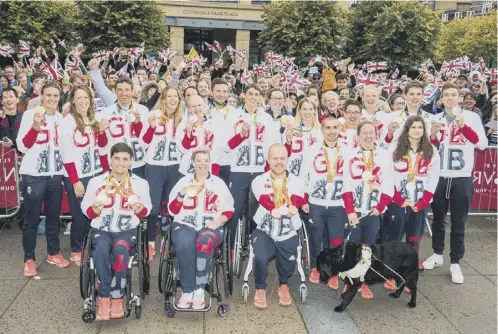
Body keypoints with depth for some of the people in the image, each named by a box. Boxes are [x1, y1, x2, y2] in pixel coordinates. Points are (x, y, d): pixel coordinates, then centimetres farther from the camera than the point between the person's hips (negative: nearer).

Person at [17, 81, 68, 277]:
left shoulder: (61, 118, 10)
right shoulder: (30, 114, -6)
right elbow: (22, 146, -14)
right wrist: (35, 126, -26)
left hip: (55, 174, 5)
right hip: (33, 175, -5)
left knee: (54, 216, 14)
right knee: (32, 219, 2)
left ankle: (54, 253, 28)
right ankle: (29, 259, 14)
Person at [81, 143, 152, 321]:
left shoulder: (140, 183, 6)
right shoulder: (96, 182, 4)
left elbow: (147, 209, 11)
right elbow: (85, 207, 9)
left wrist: (141, 210, -13)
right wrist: (94, 210, -14)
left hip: (127, 230, 0)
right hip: (101, 229, 1)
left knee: (120, 250, -35)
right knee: (100, 251, -34)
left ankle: (116, 297, -18)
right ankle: (105, 297, -21)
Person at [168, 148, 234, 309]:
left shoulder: (219, 183, 14)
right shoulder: (184, 181, 14)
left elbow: (229, 210, 10)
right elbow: (173, 210, 9)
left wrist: (218, 220, -10)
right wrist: (182, 194, -9)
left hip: (211, 226, 0)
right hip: (185, 224, 0)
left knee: (204, 242, -37)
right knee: (185, 244, -36)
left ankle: (199, 291, -32)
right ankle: (187, 292, -28)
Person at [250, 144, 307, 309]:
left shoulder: (297, 182, 7)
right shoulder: (259, 181, 3)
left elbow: (294, 206, -9)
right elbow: (270, 205, -13)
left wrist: (277, 209, -17)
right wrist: (287, 208, -13)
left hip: (288, 233, 1)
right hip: (264, 231, -1)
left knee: (289, 261, -23)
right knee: (261, 258, -28)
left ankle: (283, 285, 16)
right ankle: (260, 288, 6)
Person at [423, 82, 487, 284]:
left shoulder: (471, 117, -1)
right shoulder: (436, 119, 8)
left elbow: (482, 144, -12)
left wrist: (464, 126, -23)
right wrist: (433, 135, -8)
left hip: (462, 177, -3)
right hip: (439, 176, 3)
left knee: (458, 223, 2)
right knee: (438, 219, 13)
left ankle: (455, 263, 11)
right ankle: (437, 255, 29)